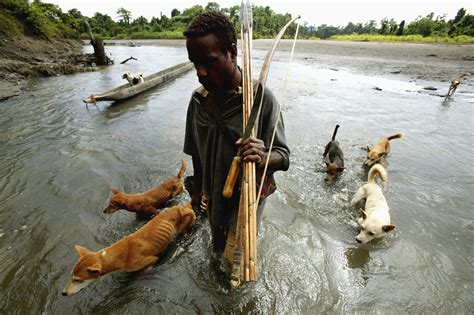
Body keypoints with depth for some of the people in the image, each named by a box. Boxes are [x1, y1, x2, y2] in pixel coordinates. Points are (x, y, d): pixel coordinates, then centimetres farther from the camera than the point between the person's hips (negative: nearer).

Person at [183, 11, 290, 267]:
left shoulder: (260, 97, -24)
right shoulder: (198, 99, -8)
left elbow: (283, 156, -21)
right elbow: (198, 152, 3)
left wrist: (263, 158, -44)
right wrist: (197, 188, 13)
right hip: (214, 193, 5)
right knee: (218, 246, 28)